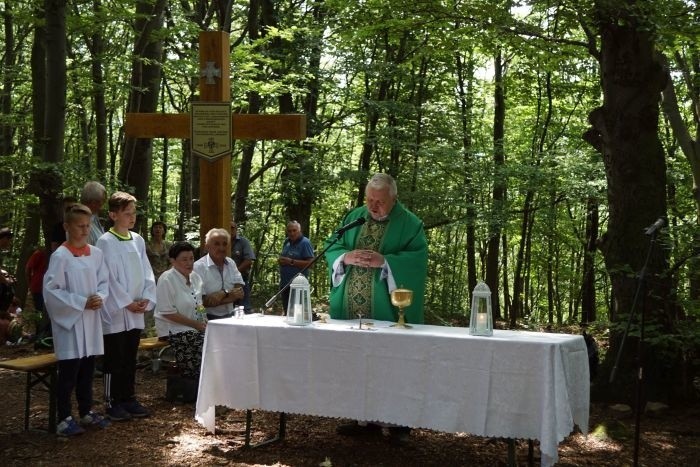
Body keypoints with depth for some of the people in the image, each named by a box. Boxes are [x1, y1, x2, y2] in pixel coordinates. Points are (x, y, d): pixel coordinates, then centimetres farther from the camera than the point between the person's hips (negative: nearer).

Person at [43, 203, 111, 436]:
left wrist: (100, 297, -8)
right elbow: (50, 290, -14)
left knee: (87, 369, 14)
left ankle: (86, 412, 26)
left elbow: (104, 282, 13)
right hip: (69, 320, -6)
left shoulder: (96, 254, 5)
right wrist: (82, 302, -17)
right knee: (69, 372, -2)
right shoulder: (60, 256, -12)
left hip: (91, 320, 6)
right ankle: (64, 419, 7)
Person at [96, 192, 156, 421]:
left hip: (135, 314, 6)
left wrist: (146, 299, -4)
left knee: (130, 359, 13)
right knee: (114, 360, 2)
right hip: (115, 312, -6)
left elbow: (146, 273, 9)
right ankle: (113, 402, 11)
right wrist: (127, 303, -13)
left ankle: (128, 398, 22)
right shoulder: (105, 242, -10)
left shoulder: (138, 240, 8)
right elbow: (109, 278, -13)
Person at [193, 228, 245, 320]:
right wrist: (228, 293, -10)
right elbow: (201, 301, -13)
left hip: (229, 317, 5)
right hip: (209, 319, -5)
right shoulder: (198, 267, -6)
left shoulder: (231, 263, 12)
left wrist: (223, 293, -13)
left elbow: (240, 293, 4)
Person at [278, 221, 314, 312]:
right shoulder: (286, 242, 14)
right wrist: (280, 260, 3)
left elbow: (310, 263, -17)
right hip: (284, 283, 8)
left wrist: (291, 262, -19)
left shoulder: (305, 243, -9)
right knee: (287, 311, 12)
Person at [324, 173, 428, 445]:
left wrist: (384, 261, -22)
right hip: (350, 308, 5)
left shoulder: (409, 223, -2)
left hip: (387, 310, -4)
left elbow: (418, 257, -12)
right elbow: (331, 247, 11)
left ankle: (398, 423, 12)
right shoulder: (353, 217, 12)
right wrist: (346, 257, -11)